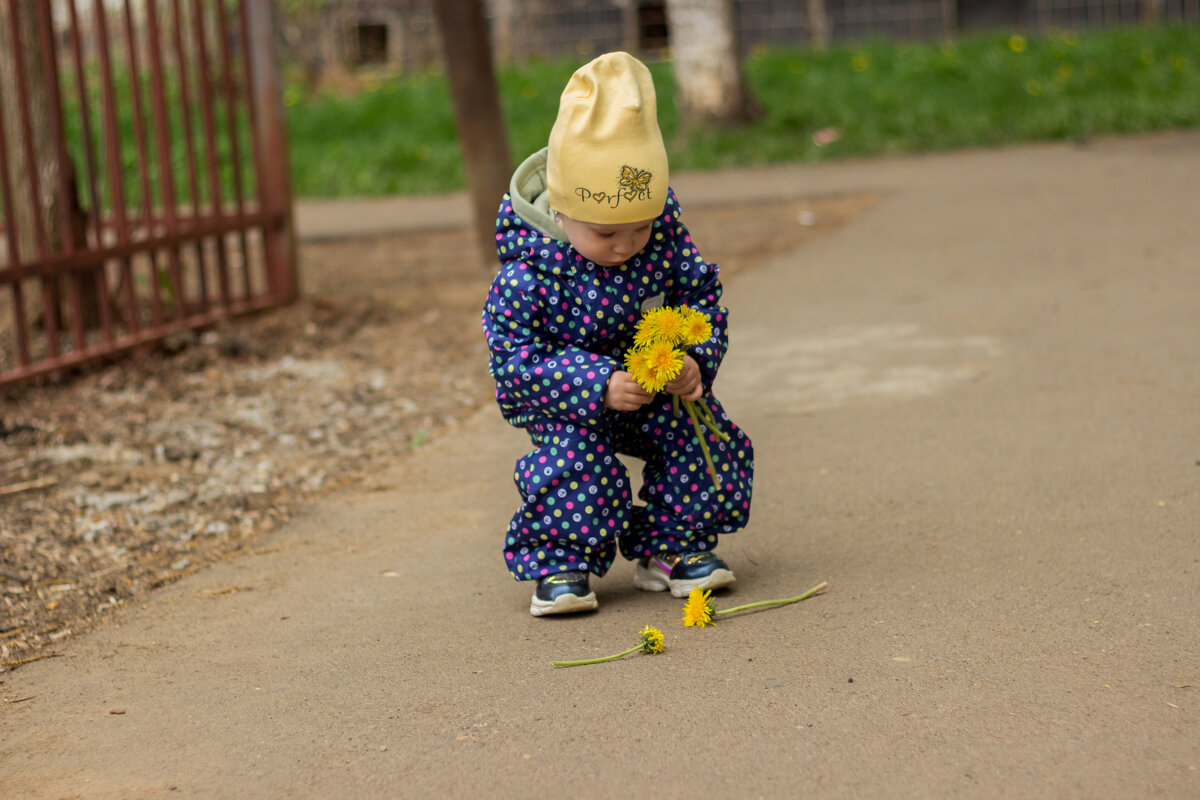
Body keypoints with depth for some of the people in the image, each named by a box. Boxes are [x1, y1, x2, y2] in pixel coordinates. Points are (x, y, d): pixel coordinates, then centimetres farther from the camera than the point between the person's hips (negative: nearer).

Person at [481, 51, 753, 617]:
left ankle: (672, 549, 5)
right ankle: (558, 563, -7)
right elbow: (516, 362, -25)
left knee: (704, 438, -16)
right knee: (577, 458, -30)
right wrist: (598, 386, -36)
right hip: (566, 399, -4)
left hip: (657, 388, 4)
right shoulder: (526, 274, -26)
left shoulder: (664, 240, -14)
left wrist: (694, 361, -24)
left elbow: (703, 301, -3)